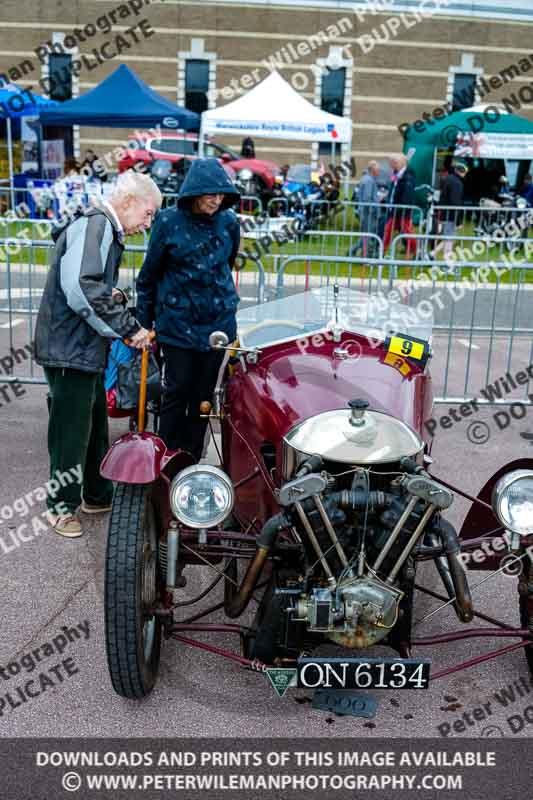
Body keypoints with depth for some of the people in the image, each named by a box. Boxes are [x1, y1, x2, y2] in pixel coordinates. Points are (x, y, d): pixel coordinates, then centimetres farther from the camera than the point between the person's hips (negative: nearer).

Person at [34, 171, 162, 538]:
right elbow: (80, 288, -28)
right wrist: (128, 327, -21)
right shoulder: (94, 225, -16)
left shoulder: (106, 231, 17)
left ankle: (98, 494, 34)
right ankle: (62, 506, 16)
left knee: (96, 425, 19)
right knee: (71, 431, 1)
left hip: (87, 349, 11)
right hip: (70, 349, -11)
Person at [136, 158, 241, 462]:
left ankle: (191, 462, 19)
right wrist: (144, 323, 3)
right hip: (177, 320, -3)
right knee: (177, 390, -1)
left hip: (218, 320, 3)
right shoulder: (169, 222, -7)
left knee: (204, 392, 8)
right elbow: (149, 274, 1)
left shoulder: (229, 222, 1)